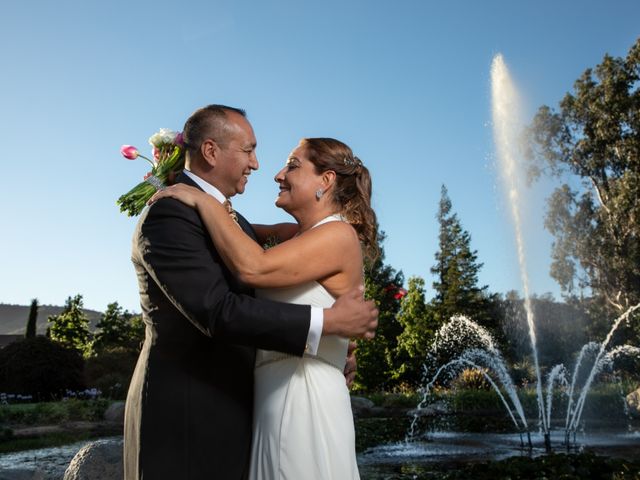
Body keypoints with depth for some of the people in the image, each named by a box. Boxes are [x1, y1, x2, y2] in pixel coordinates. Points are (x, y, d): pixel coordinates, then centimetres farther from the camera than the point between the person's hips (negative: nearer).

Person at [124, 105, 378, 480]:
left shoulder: (232, 220, 12)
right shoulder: (169, 215, -16)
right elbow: (217, 311, -26)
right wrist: (330, 321, -24)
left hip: (230, 408, 8)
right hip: (185, 415, -8)